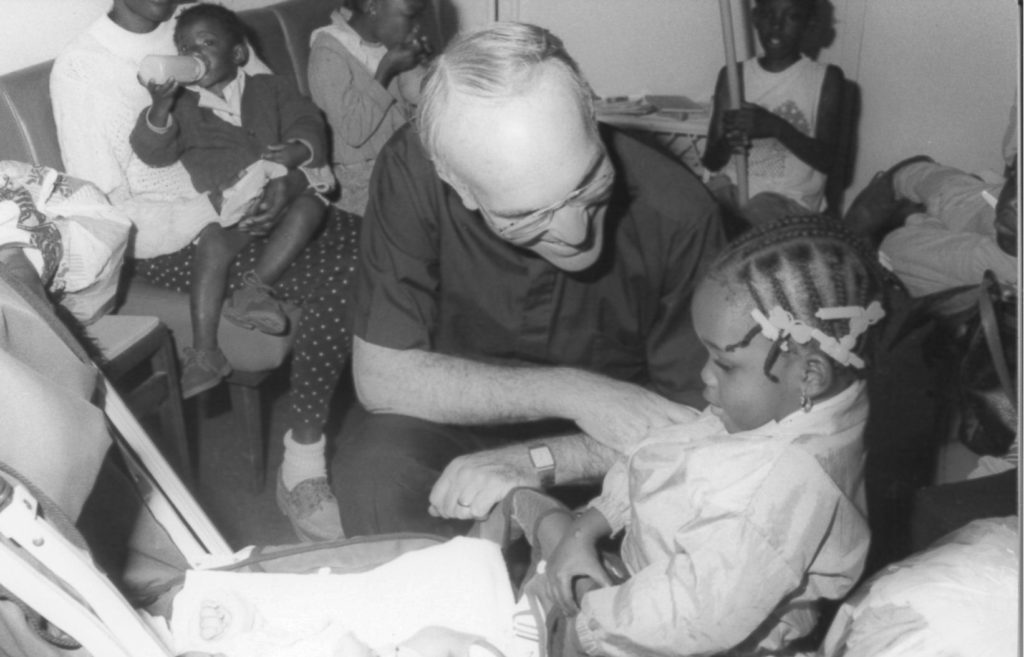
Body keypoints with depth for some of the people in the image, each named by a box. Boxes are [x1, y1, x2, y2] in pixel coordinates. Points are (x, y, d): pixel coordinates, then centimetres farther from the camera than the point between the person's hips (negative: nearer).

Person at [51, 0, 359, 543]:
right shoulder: (79, 68, -4)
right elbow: (103, 211, -10)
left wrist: (291, 180, -14)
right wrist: (217, 211, -23)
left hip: (254, 205, 6)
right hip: (172, 239, -6)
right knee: (337, 281, -27)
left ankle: (302, 464, -13)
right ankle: (301, 471, -13)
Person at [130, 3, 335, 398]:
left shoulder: (270, 89, 20)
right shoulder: (181, 106, 18)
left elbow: (308, 124, 9)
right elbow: (154, 152, 4)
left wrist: (297, 150, -15)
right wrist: (160, 108, -15)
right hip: (222, 203, -1)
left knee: (310, 204, -31)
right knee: (212, 242, -31)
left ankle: (255, 286, -35)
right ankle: (204, 353, -33)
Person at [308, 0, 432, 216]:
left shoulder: (392, 37, 3)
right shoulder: (329, 53, -14)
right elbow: (354, 132, -20)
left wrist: (416, 60, -12)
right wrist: (386, 71, -20)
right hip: (363, 178, -6)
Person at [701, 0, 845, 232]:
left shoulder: (826, 78, 2)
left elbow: (826, 159, -6)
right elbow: (711, 161, 7)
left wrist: (775, 127, -20)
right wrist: (726, 143, -16)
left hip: (788, 198, -2)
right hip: (730, 187, 2)